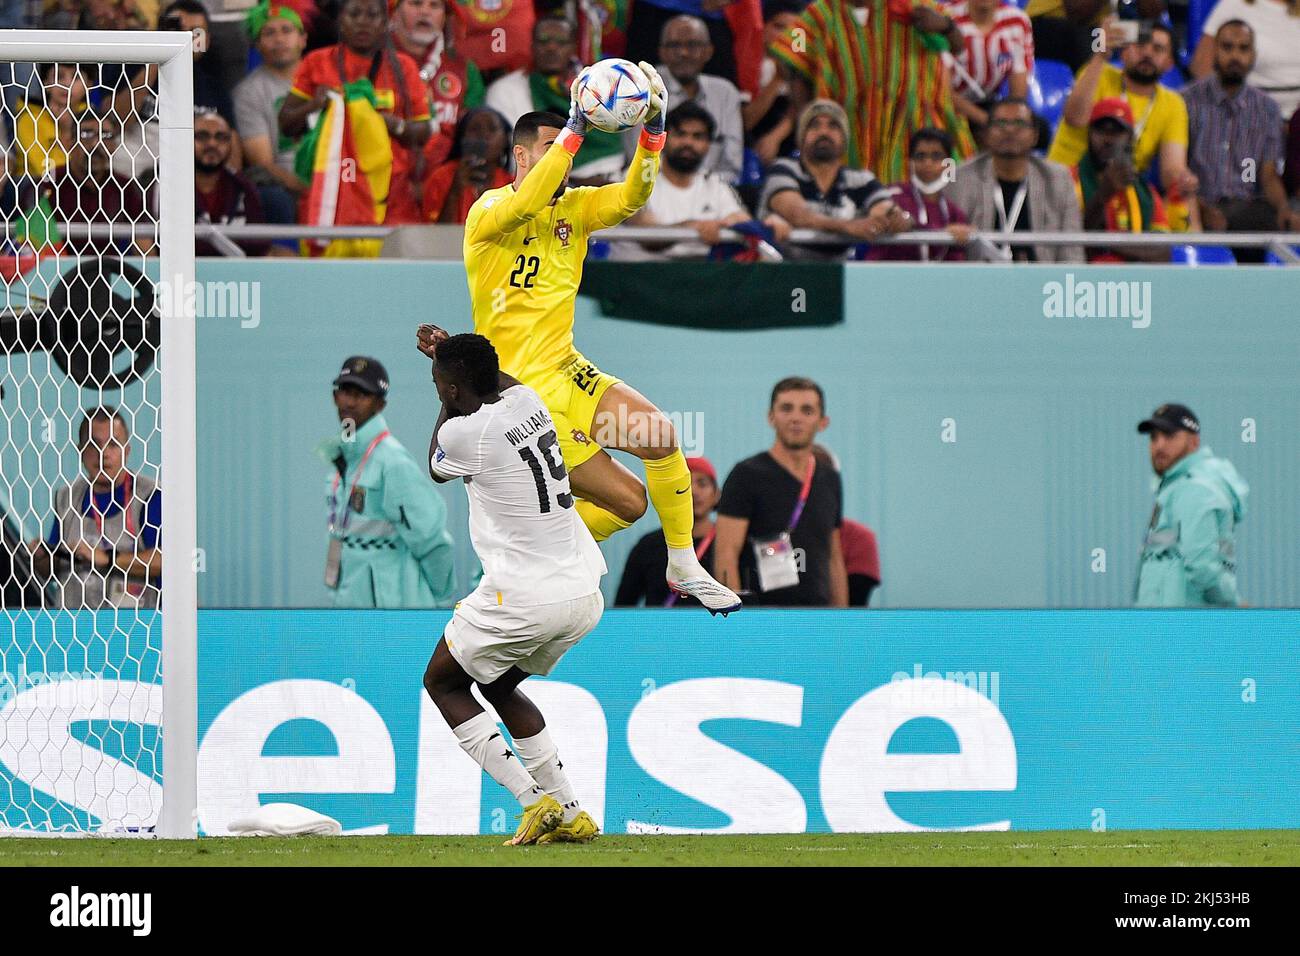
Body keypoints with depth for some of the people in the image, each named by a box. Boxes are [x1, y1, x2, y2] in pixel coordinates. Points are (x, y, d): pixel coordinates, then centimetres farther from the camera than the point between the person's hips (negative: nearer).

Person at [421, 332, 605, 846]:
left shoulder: (464, 432, -15)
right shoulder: (528, 400, 6)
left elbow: (436, 471, 11)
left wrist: (449, 404, 22)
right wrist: (453, 354, 45)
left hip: (523, 600, -8)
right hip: (586, 595, 8)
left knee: (443, 683, 13)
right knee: (499, 686, 27)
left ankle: (535, 802, -1)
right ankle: (571, 814, 19)